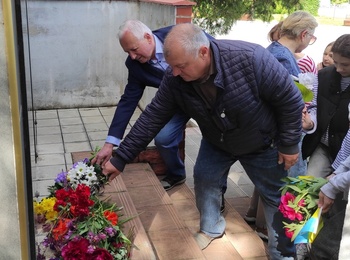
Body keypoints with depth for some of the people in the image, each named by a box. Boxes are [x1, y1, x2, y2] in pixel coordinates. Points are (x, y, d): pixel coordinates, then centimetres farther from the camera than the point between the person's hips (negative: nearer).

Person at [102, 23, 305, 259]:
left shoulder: (250, 59, -40)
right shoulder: (175, 79, -26)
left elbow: (290, 99, -27)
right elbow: (152, 118, -18)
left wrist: (289, 144, -17)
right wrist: (121, 159, -17)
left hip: (263, 143, -3)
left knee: (276, 197, 6)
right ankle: (211, 228, 33)